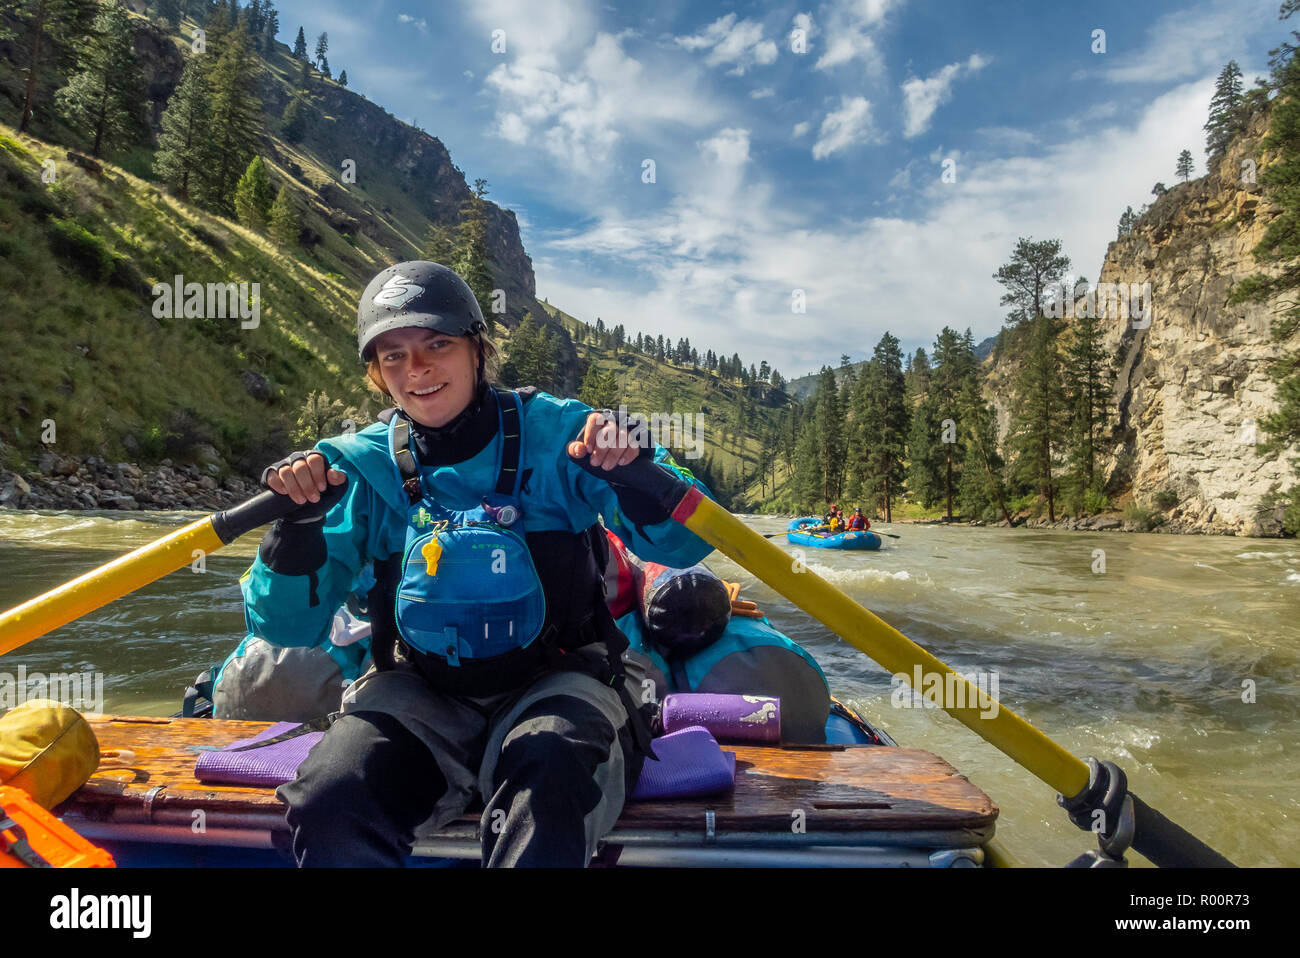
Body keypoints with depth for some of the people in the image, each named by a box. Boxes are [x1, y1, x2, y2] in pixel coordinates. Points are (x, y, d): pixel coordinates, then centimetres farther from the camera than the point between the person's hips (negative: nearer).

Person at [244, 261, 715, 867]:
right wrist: (298, 523, -20)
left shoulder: (555, 433, -6)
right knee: (329, 798, -24)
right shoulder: (363, 465, 0)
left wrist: (631, 470, -32)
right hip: (421, 695, 3)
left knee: (546, 780, -34)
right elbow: (287, 626, -3)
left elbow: (683, 544, -13)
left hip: (554, 683, -2)